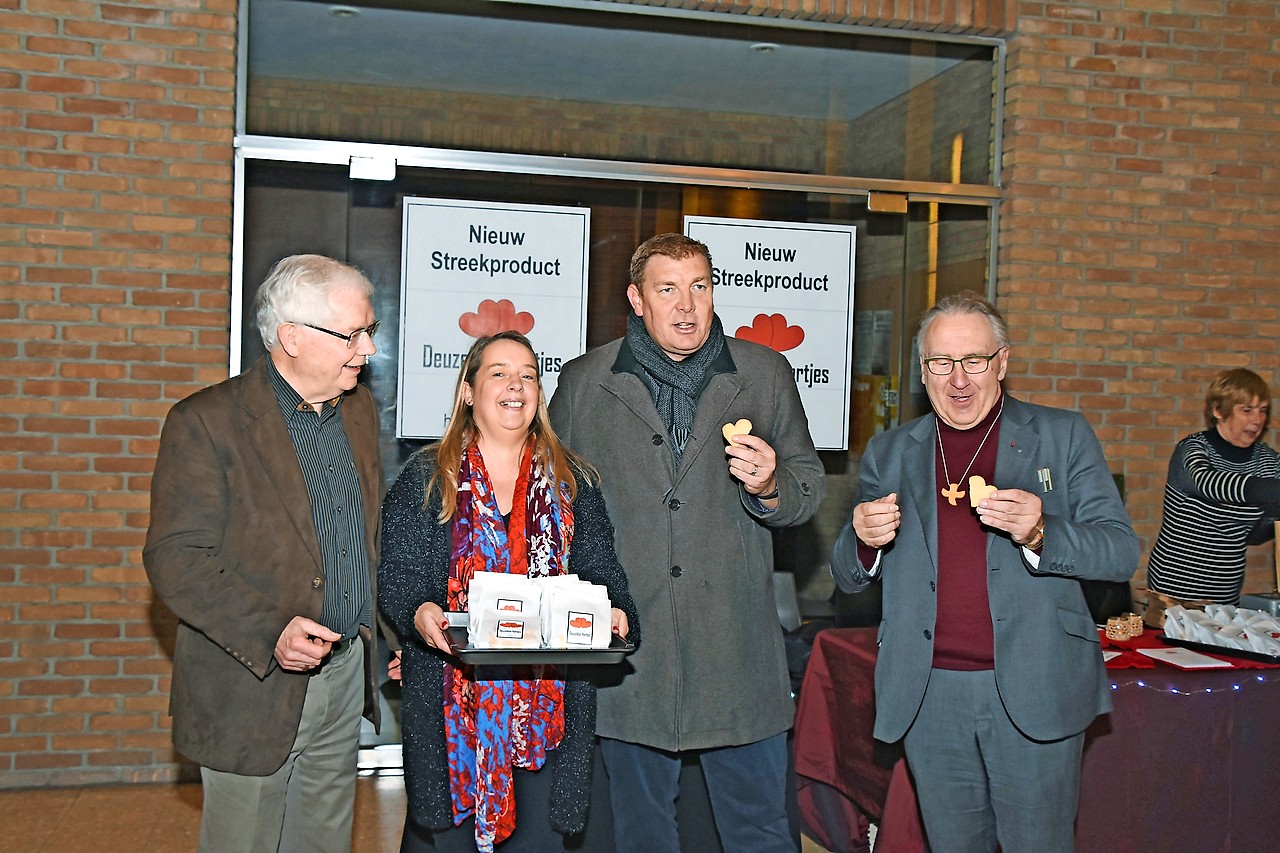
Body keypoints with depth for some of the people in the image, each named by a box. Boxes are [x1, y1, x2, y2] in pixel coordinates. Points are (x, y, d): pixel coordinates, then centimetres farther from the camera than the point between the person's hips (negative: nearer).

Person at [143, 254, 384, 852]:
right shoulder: (206, 421, -13)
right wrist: (270, 632, -26)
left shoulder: (360, 409, 8)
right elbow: (175, 559, -17)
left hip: (346, 675, 6)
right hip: (253, 686, -6)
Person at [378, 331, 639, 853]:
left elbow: (599, 571, 8)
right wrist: (418, 613, -22)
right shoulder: (426, 476, 4)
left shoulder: (572, 481, 10)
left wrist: (614, 613, -13)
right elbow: (396, 574, -1)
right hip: (449, 696, -1)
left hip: (548, 697, 2)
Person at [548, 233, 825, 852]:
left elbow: (807, 492, 9)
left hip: (737, 655, 0)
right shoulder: (582, 383, 4)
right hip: (627, 647, 0)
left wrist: (769, 487, -14)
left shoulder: (766, 374, 5)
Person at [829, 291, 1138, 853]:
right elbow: (849, 578, 10)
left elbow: (1121, 553, -3)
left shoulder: (1063, 437, 2)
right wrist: (865, 539, -14)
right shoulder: (888, 454, 8)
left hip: (1034, 692, -2)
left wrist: (1039, 533, -23)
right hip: (928, 695, 2)